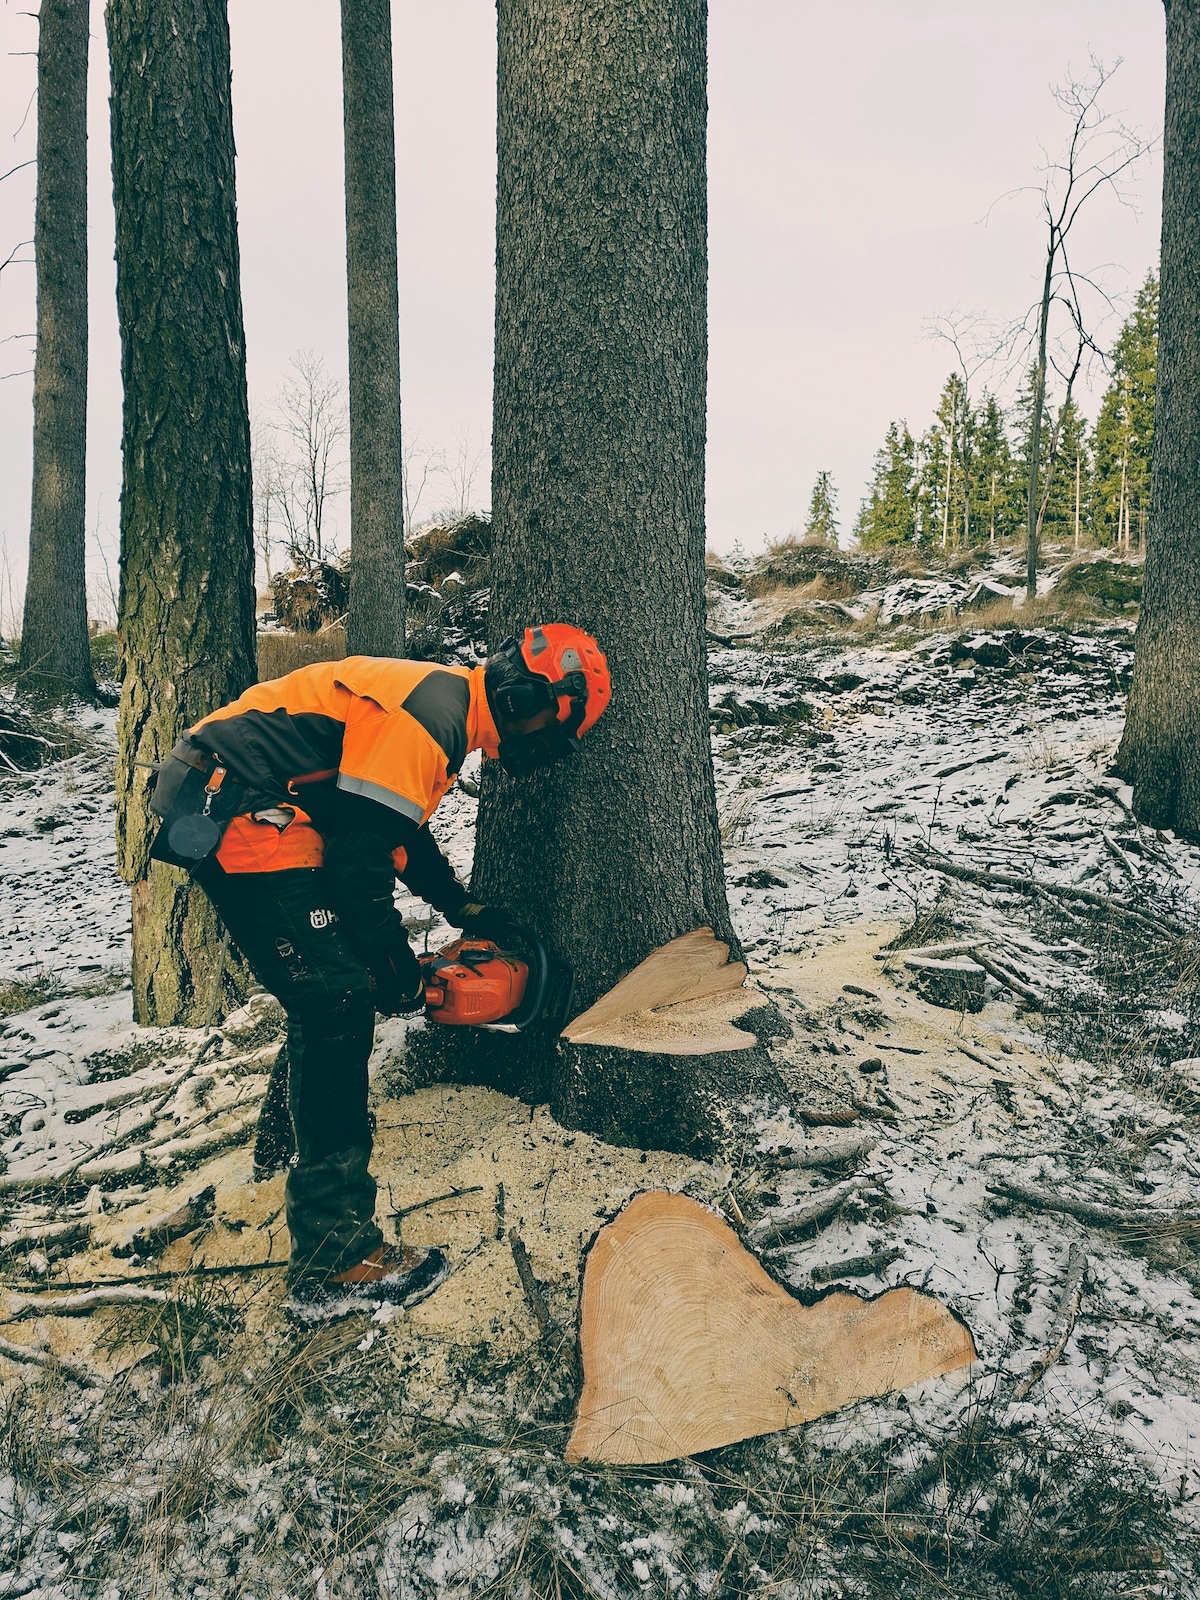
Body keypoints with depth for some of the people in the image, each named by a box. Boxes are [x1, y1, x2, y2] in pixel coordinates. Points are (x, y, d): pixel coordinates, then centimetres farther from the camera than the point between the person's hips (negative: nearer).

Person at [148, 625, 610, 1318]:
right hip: (233, 812, -11)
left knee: (328, 985, 23)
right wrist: (399, 973, -7)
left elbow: (403, 832, 27)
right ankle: (334, 1261, -12)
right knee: (339, 1000, -15)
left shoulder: (440, 703, 15)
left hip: (220, 800, 11)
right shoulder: (424, 715, -18)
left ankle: (291, 1130, 44)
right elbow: (361, 861, -20)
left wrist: (469, 911, 26)